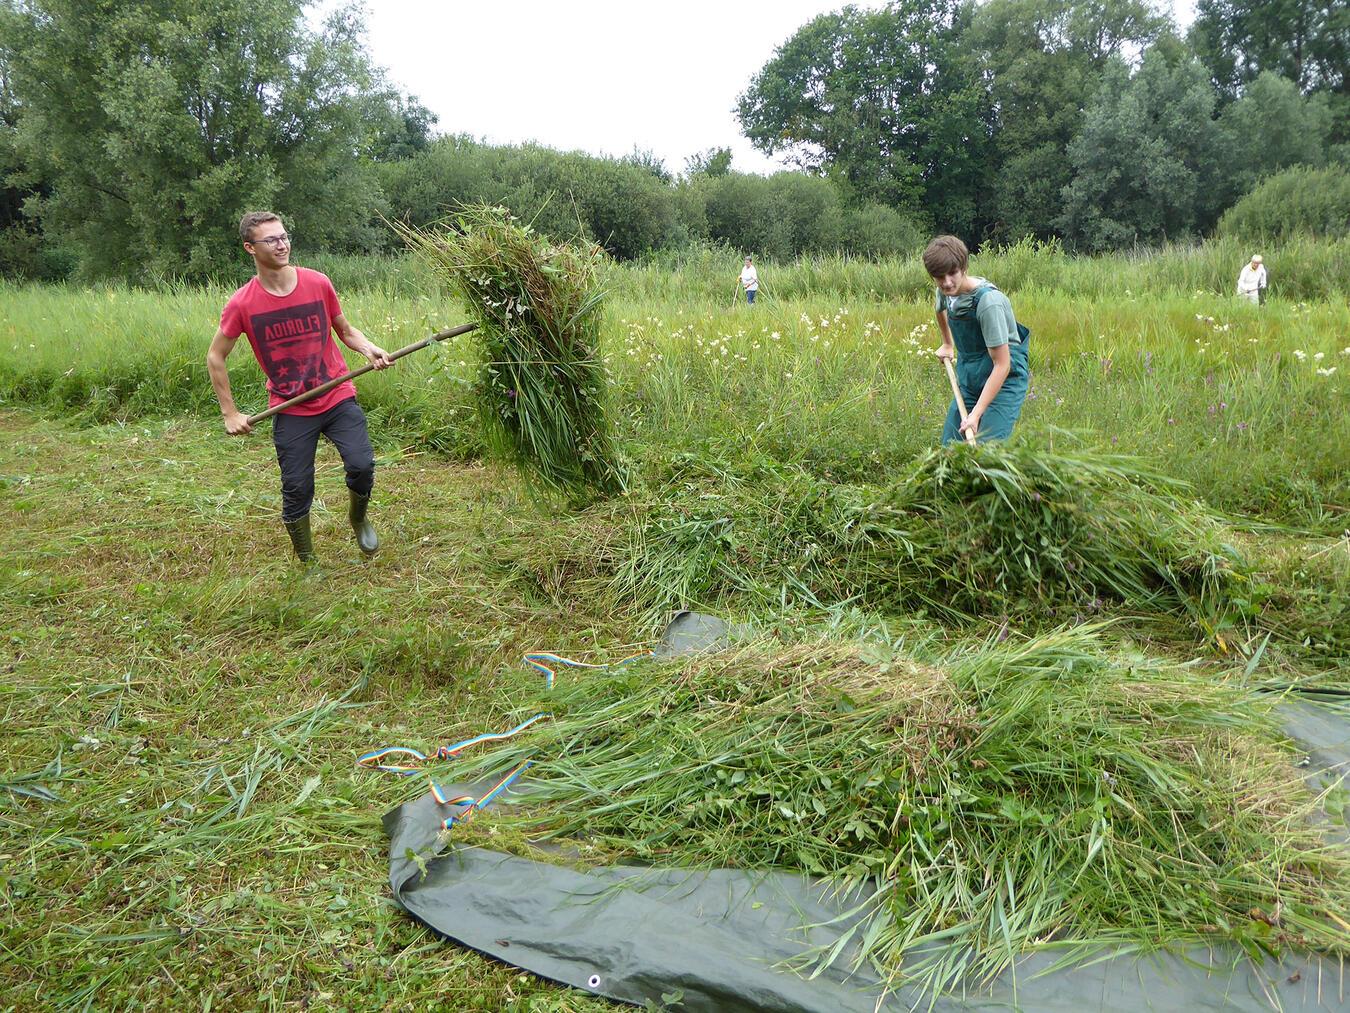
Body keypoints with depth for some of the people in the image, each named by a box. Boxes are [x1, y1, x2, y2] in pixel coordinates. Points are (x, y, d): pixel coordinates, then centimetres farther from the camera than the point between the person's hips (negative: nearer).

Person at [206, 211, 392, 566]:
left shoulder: (317, 283, -4)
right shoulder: (242, 304, -8)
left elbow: (345, 330, 10)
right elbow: (215, 357, 2)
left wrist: (369, 349, -11)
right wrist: (230, 413, -1)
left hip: (338, 398, 1)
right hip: (290, 411, -1)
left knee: (361, 464, -15)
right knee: (296, 488, 1)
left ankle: (358, 517, 18)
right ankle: (307, 563, 20)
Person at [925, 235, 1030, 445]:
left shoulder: (989, 301, -25)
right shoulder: (946, 291, -2)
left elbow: (1002, 365, -27)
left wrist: (976, 413, -30)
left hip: (1004, 382, -8)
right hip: (968, 381, 8)